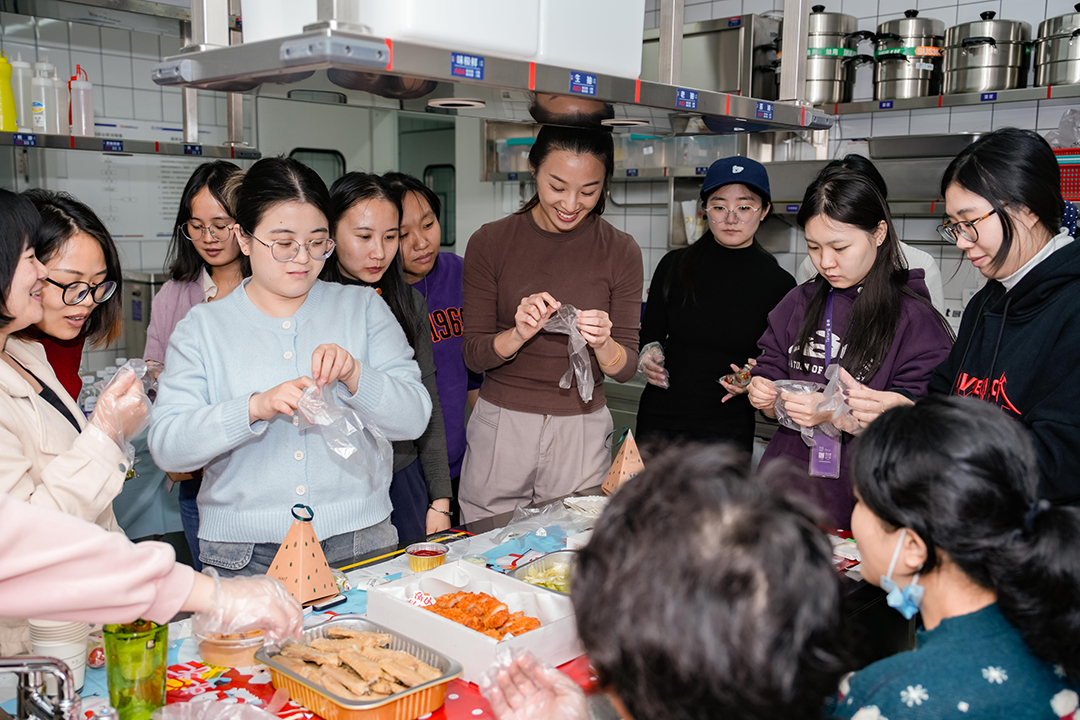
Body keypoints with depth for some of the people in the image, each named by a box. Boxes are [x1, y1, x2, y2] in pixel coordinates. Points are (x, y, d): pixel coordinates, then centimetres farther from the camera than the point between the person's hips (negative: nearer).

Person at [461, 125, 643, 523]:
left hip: (581, 432, 1)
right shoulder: (490, 242, -4)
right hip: (499, 428, 0)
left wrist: (603, 344, -23)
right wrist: (519, 334, -23)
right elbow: (474, 354, -3)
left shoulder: (621, 251, -2)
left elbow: (626, 367, -2)